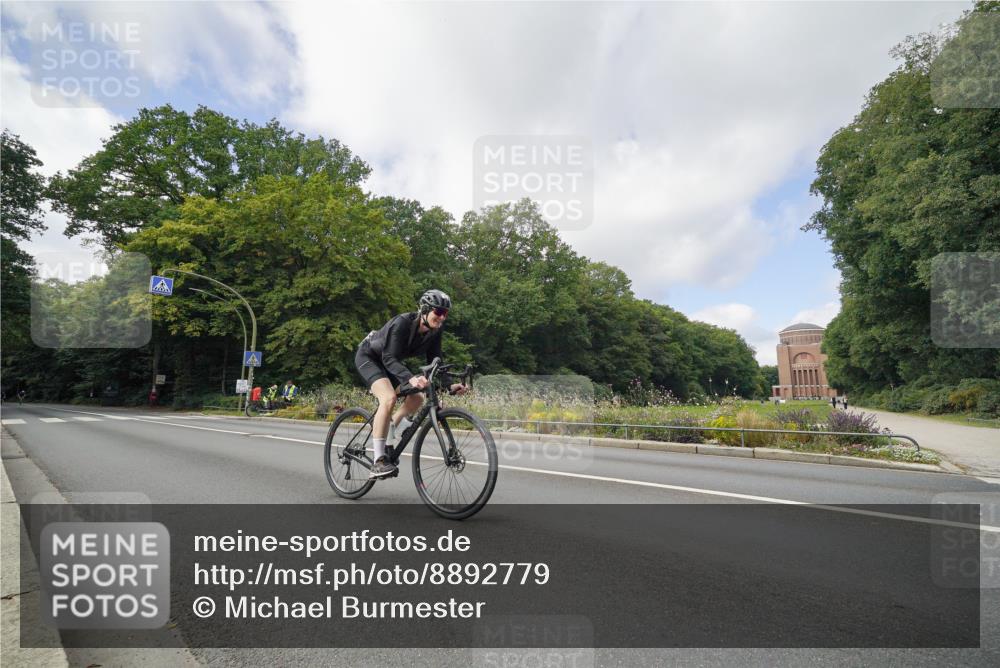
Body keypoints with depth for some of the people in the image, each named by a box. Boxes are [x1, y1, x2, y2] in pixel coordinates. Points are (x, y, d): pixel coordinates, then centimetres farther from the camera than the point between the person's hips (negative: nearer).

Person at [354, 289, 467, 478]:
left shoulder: (435, 331, -12)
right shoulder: (402, 323, -32)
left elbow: (434, 363, -9)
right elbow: (389, 359, -38)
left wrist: (449, 386, -23)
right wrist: (411, 378, -54)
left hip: (387, 362, 8)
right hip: (368, 356, -8)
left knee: (415, 399, -1)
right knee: (389, 398, -29)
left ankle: (383, 429, 19)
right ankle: (379, 461, -24)